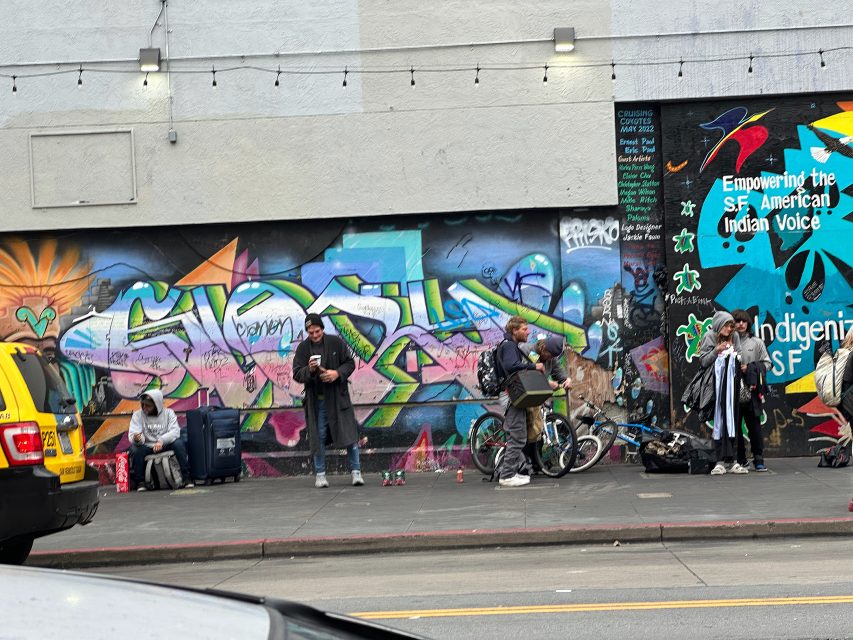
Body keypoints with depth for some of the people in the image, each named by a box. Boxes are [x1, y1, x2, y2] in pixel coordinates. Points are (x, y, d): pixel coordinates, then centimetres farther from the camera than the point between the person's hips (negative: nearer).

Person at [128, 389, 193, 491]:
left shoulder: (168, 413, -1)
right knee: (135, 449, -31)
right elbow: (132, 435, -12)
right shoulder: (137, 415, -1)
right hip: (147, 447, 0)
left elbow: (175, 431, -15)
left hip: (166, 446, 0)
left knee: (179, 443, -29)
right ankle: (140, 482, -17)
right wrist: (136, 438, -38)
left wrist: (161, 441, -32)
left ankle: (187, 478, -22)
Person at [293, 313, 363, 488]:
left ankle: (356, 471, 6)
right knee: (318, 437, 2)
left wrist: (337, 373, -15)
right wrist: (309, 370, -21)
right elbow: (297, 374, -1)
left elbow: (350, 363, 3)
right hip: (316, 400, 1)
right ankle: (320, 474, 13)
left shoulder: (336, 343, -1)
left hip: (338, 397, -1)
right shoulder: (302, 348, 1)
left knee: (349, 433, -2)